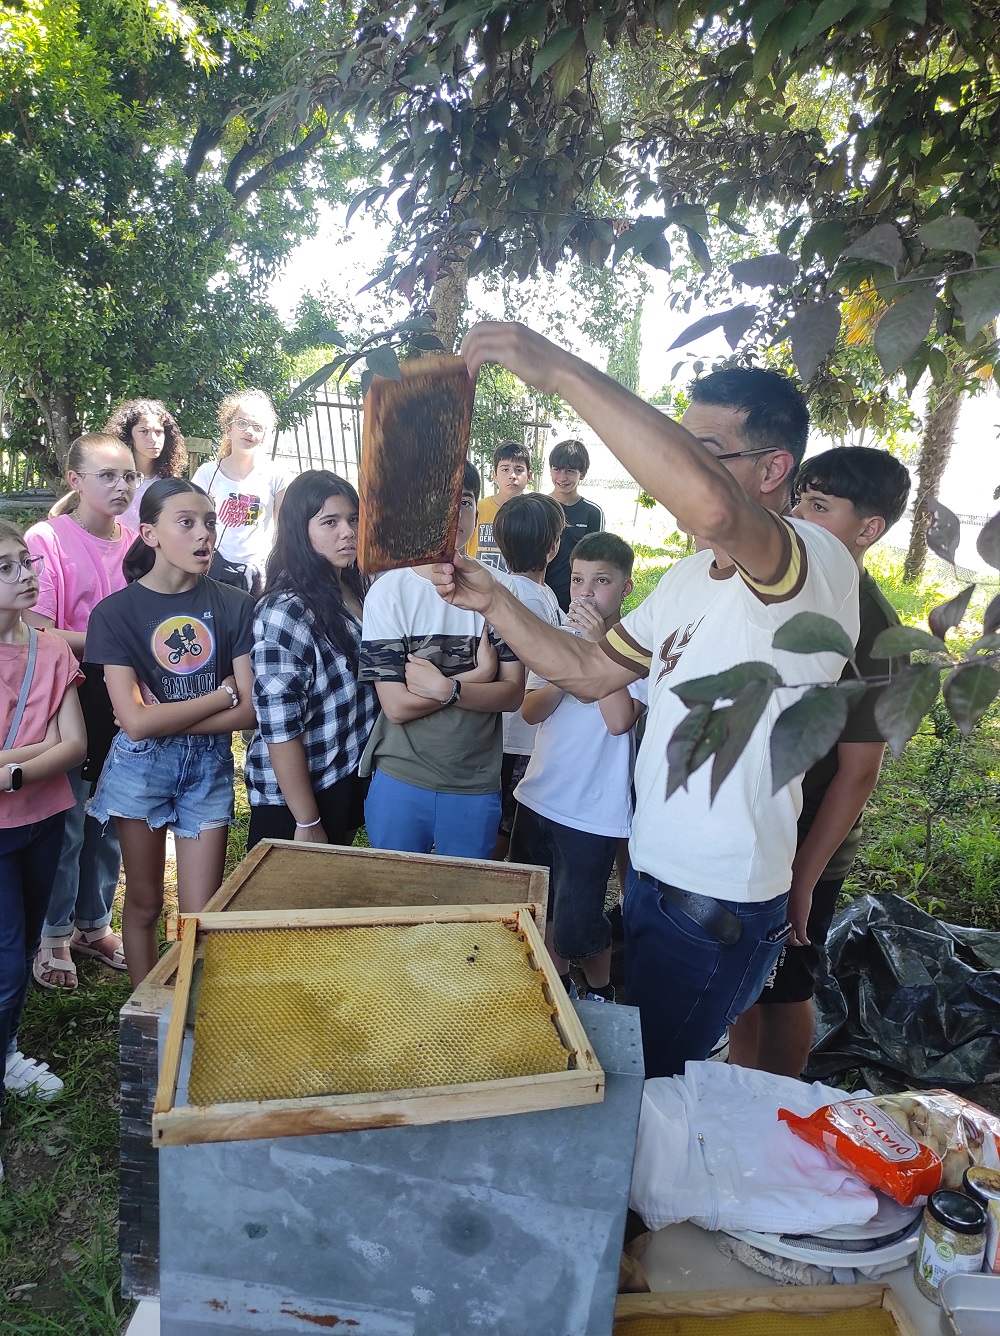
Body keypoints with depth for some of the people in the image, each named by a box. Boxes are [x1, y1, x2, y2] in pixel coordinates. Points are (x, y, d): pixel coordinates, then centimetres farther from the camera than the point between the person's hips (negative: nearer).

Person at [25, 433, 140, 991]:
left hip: (124, 699, 5)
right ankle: (55, 934, 25)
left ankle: (95, 924, 33)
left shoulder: (137, 543, 4)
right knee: (66, 821, 4)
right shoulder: (46, 539, -9)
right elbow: (37, 633, -15)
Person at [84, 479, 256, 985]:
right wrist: (221, 694, -11)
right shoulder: (116, 612, -8)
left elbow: (248, 711, -10)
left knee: (201, 914, 4)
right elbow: (135, 721, -16)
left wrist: (165, 719, -17)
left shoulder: (233, 606, -5)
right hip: (140, 767, -1)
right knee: (144, 903, 14)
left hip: (209, 767, 1)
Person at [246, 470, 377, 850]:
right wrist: (308, 824, -19)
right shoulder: (285, 612, -23)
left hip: (349, 785, 7)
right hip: (294, 798, -7)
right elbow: (280, 729, -23)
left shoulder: (360, 591, -1)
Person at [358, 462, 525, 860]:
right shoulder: (389, 591, -9)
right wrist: (478, 676, -13)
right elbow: (397, 706, -13)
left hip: (477, 786, 2)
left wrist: (447, 687, -21)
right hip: (399, 783, -1)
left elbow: (513, 693, -7)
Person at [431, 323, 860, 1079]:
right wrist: (494, 603, -2)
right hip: (652, 874, 9)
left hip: (720, 907, -8)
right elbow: (589, 674, 11)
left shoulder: (818, 565, -22)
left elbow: (711, 505, -45)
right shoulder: (689, 578, 8)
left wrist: (562, 372, -39)